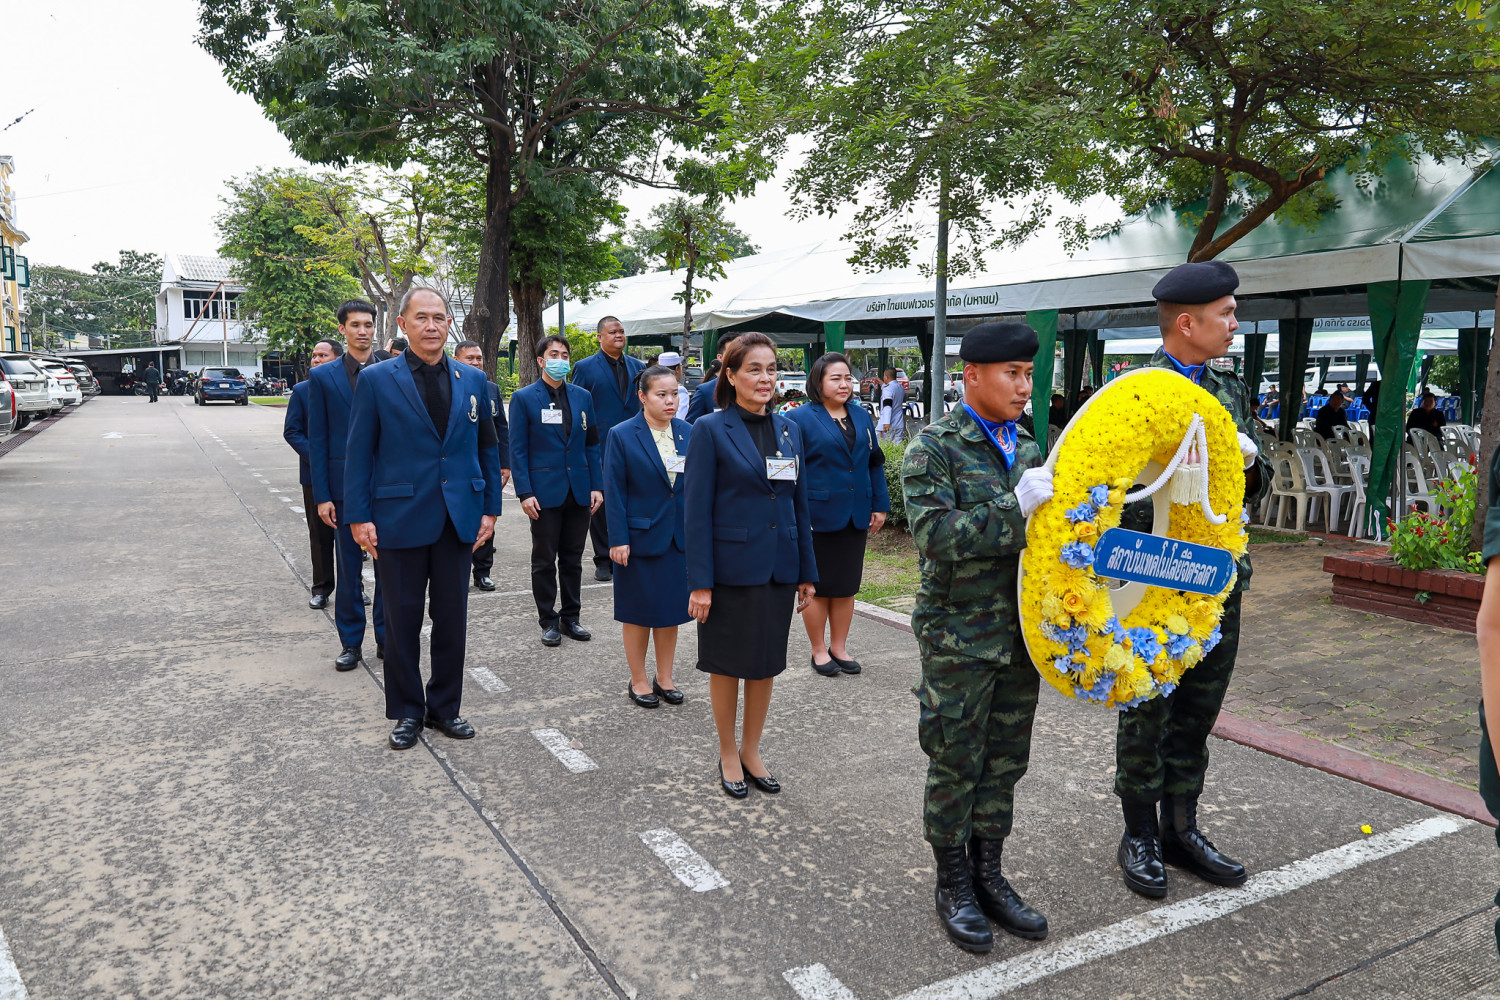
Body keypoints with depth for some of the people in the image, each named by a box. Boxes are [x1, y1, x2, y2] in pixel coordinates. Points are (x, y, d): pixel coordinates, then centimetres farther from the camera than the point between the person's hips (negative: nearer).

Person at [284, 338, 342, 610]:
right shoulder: (301, 390, 3)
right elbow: (291, 431, 0)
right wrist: (315, 457, -13)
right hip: (315, 475, 1)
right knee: (320, 534, 7)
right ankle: (321, 589, 17)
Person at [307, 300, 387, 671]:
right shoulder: (322, 377, 3)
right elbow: (317, 440, 1)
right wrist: (322, 495, -5)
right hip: (346, 485, -1)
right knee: (348, 569, 6)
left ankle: (386, 637, 20)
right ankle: (351, 643, 17)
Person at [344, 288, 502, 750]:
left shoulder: (472, 380, 7)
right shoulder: (376, 380, -2)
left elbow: (487, 447, 11)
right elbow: (359, 453, -2)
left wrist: (491, 508, 6)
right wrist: (359, 516, -7)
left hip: (459, 520, 3)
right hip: (400, 519, -3)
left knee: (452, 619, 11)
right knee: (403, 620, 8)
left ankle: (444, 707, 26)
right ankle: (407, 711, 23)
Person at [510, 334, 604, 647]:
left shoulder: (582, 396, 9)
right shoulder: (524, 398, -2)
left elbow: (592, 444, 10)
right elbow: (517, 449, -4)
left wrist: (597, 486, 2)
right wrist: (524, 492, -12)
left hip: (579, 491, 4)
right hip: (544, 492, -3)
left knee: (573, 559, 11)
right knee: (544, 561, 5)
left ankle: (570, 617, 22)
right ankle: (548, 621, 16)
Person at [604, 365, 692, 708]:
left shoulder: (688, 433, 4)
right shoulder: (622, 435, -8)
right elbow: (615, 492, -9)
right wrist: (618, 539, -13)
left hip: (679, 536, 4)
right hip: (640, 537, -4)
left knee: (672, 610, 12)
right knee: (638, 613, 7)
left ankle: (664, 679, 27)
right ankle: (639, 682, 23)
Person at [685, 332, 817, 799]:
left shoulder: (789, 429, 7)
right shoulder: (710, 429, -8)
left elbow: (800, 504, 11)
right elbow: (697, 510, -10)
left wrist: (807, 572, 9)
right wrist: (700, 582, -14)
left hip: (778, 567, 5)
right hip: (731, 565, -5)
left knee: (767, 663, 14)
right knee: (727, 664, 9)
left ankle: (752, 751, 31)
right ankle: (728, 755, 27)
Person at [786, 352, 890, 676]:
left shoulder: (861, 417, 11)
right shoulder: (800, 418, -6)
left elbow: (875, 463, 15)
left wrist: (880, 505, 10)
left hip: (854, 517, 5)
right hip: (818, 516, -5)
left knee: (847, 586, 11)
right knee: (816, 586, 4)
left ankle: (839, 648, 23)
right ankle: (819, 651, 17)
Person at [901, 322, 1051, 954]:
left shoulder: (1029, 447, 11)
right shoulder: (934, 448, -10)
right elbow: (934, 534, -22)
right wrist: (1015, 508, -26)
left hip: (1021, 633, 6)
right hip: (959, 637, -6)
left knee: (1005, 761, 15)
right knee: (956, 765, 6)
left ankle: (987, 875, 32)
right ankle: (952, 885, 24)